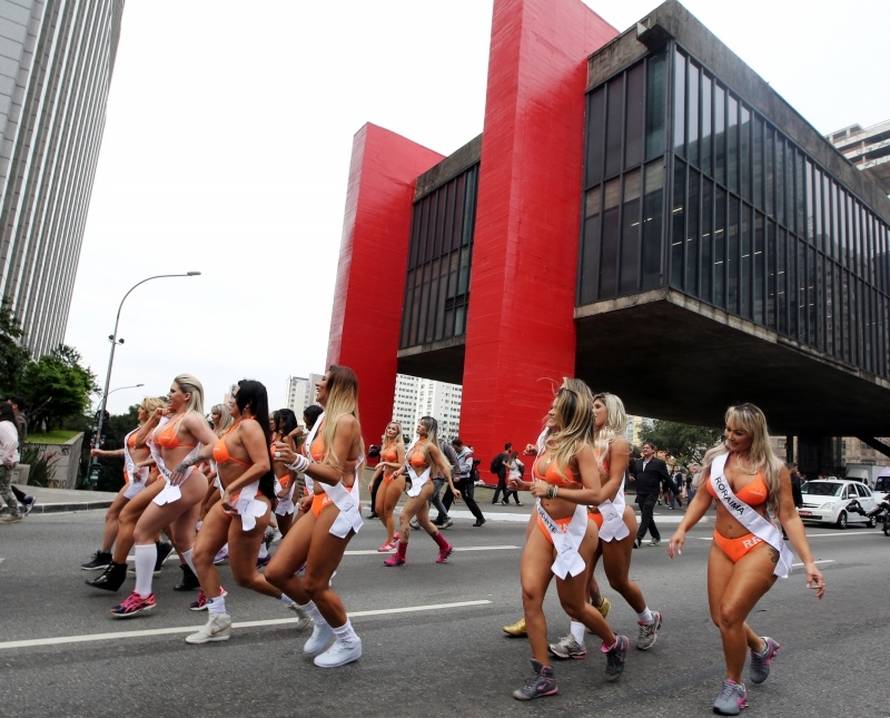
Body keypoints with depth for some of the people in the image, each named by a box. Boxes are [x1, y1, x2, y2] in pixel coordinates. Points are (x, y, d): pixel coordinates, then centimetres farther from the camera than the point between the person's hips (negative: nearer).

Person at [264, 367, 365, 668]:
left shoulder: (345, 421, -15)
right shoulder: (325, 419, 12)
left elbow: (335, 474, -25)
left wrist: (297, 460, -40)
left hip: (338, 508, -9)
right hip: (319, 506, 9)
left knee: (314, 584, 0)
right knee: (276, 572, 7)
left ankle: (349, 643, 23)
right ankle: (322, 623, 27)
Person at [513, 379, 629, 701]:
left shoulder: (580, 447, -18)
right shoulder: (547, 437, 3)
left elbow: (596, 494, -27)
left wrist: (552, 490, -28)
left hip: (572, 530, -6)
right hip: (544, 524, 6)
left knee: (572, 605, 8)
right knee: (530, 593, -6)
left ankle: (615, 644, 38)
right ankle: (543, 676, 5)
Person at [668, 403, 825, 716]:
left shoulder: (773, 468, -9)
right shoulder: (715, 459, 0)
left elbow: (789, 517, -7)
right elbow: (702, 499, 7)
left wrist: (808, 562, -13)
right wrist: (682, 529, -5)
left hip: (759, 548, -4)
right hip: (722, 546, 5)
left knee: (730, 614, -14)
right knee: (719, 618, 5)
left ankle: (734, 685, 11)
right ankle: (761, 646, 40)